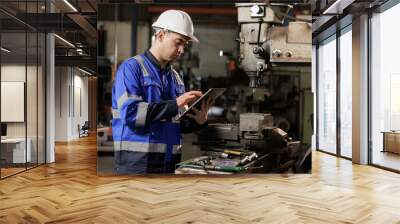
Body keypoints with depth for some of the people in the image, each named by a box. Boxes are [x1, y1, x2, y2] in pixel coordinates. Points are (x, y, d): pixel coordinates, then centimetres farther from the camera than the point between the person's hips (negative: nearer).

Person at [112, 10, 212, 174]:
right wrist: (175, 104, -21)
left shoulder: (175, 77, 14)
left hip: (170, 162, 6)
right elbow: (130, 112, -20)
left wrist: (198, 121, -3)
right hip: (137, 162, -6)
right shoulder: (131, 68, -5)